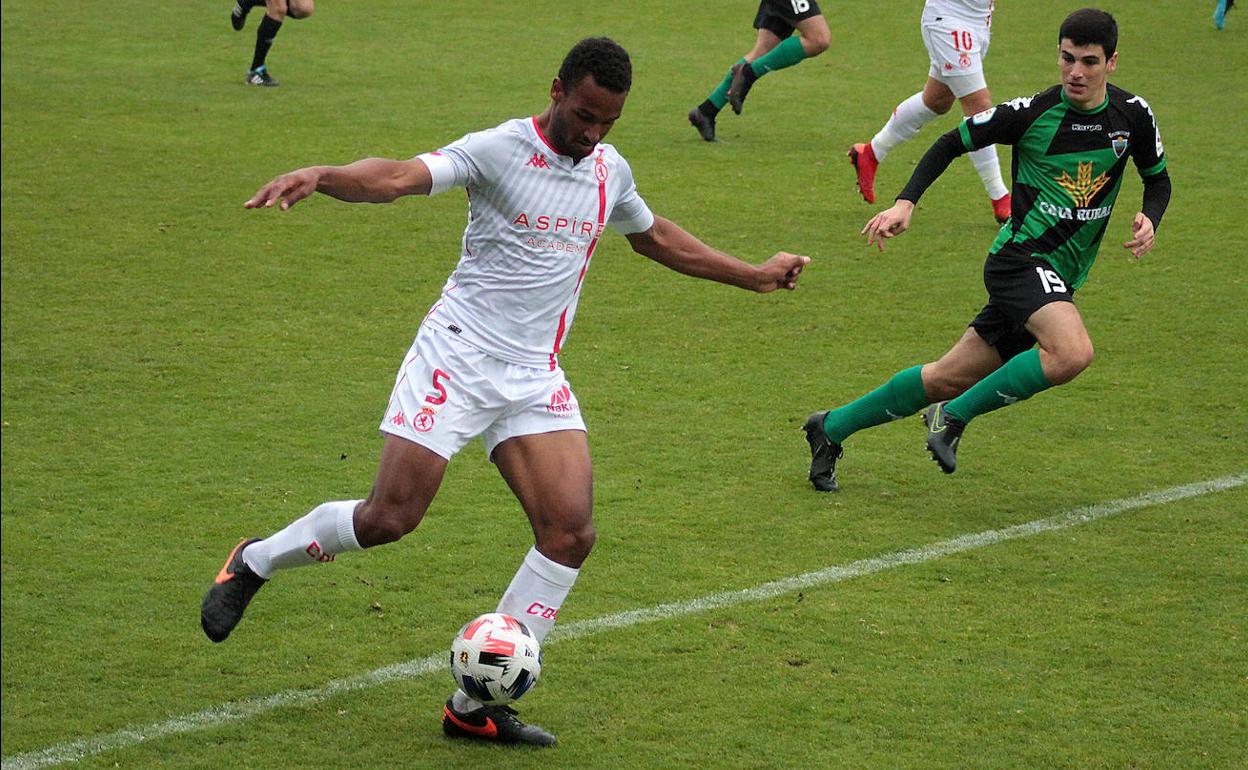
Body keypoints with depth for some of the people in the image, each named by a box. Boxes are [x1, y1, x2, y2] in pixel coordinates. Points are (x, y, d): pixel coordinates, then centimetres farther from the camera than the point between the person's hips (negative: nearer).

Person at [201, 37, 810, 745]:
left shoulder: (610, 171, 9)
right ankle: (253, 563, 21)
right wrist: (320, 176, -47)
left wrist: (753, 275, 35)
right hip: (459, 358, -6)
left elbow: (655, 236, 31)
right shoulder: (501, 150, -11)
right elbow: (402, 177, -27)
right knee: (389, 518, -9)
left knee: (571, 533, -10)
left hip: (536, 377, 6)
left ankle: (479, 703, -1)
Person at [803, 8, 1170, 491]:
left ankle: (832, 429, 23)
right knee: (1073, 352, -31)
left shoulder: (1133, 115, 1)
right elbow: (953, 143, 1)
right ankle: (955, 416, -13)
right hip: (1021, 257, -5)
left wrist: (1149, 219, -5)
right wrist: (905, 203, -10)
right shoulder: (1031, 112, -11)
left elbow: (1158, 179, 17)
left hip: (1059, 279, 5)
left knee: (949, 378, 8)